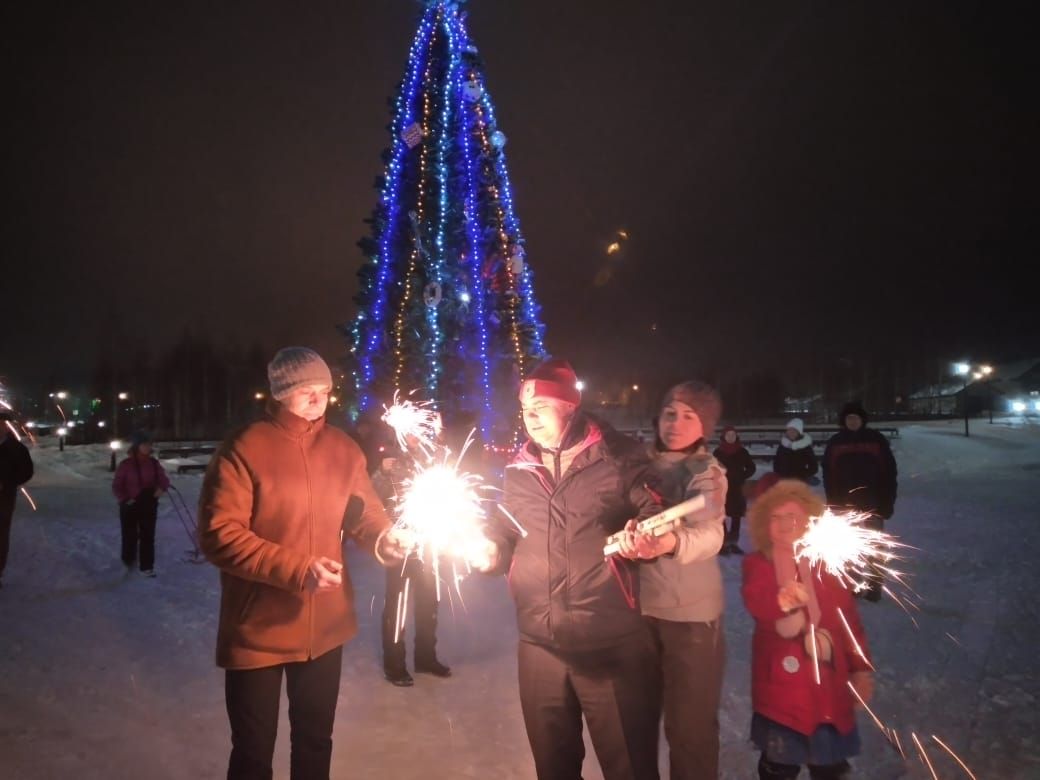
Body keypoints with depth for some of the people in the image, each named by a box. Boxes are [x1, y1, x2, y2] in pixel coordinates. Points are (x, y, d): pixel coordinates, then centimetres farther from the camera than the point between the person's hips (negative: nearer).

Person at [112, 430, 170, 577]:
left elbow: (163, 479, 6)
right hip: (130, 506, -2)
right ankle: (128, 562, 36)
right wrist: (124, 499, -18)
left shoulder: (154, 463, -2)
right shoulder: (126, 464, -12)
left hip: (149, 504, 2)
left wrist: (162, 488, -16)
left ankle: (147, 567, 11)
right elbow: (116, 486, -5)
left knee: (148, 536, 3)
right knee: (130, 536, 10)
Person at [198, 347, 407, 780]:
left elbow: (364, 511, 8)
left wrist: (383, 538, -16)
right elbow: (219, 535, -19)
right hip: (258, 630, -4)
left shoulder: (343, 448, 0)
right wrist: (297, 569, -26)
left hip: (324, 627, 4)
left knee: (314, 739, 24)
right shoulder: (243, 449, -15)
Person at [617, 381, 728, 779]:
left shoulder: (707, 473, -9)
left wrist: (672, 542, -49)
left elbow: (710, 534, -29)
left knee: (689, 722, 5)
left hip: (690, 611, -4)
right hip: (639, 603, 4)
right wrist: (628, 534, -15)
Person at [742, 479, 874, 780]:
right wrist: (780, 600, -47)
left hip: (828, 681, 2)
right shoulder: (758, 564, -4)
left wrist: (861, 669, 4)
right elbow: (754, 600, -26)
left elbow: (850, 620, 7)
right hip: (781, 684, -2)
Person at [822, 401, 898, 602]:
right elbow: (829, 476, 3)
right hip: (845, 505, 2)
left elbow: (889, 473, -4)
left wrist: (887, 503, -9)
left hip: (872, 503, -2)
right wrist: (833, 503, -2)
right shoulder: (835, 442, 1)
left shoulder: (876, 440, -4)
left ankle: (874, 587, 13)